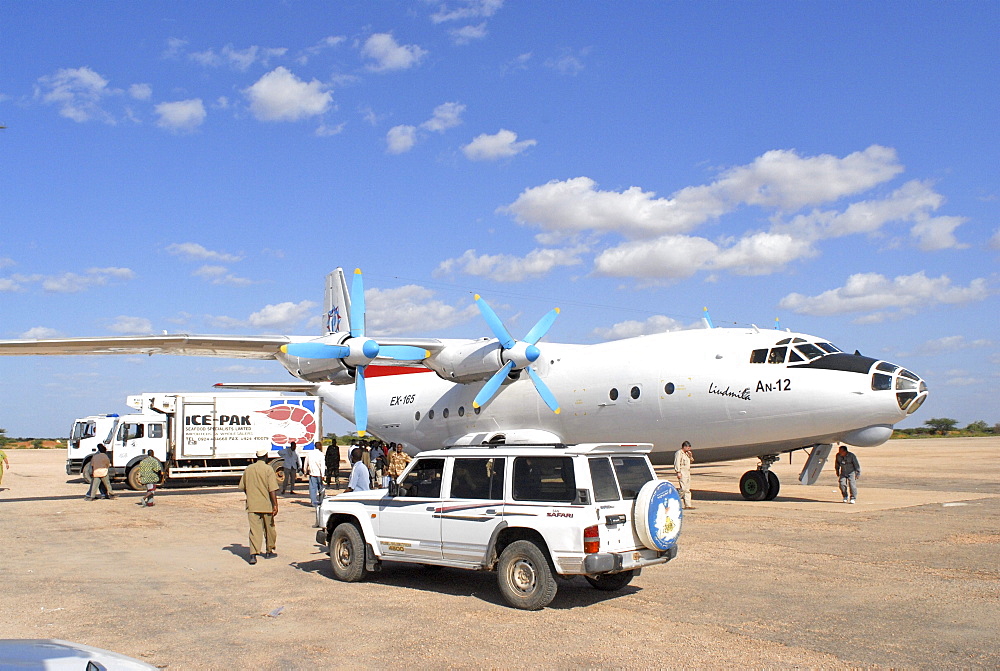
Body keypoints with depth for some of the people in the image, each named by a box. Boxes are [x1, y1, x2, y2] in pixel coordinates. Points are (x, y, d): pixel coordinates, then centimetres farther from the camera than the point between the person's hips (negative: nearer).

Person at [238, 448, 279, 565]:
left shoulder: (248, 469, 5)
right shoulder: (268, 469, -8)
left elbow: (242, 487, 13)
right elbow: (272, 489, -14)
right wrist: (275, 505, -12)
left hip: (252, 505, 3)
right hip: (266, 506, -2)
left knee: (254, 529, -2)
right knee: (269, 529, 15)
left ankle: (253, 554, -16)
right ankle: (269, 551, 27)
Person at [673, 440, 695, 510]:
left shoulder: (686, 453, 20)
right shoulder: (679, 453, -8)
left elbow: (691, 460, 29)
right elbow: (677, 463, -14)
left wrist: (690, 456, 9)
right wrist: (678, 472, -21)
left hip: (687, 473, 9)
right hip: (682, 473, -9)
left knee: (687, 489, 6)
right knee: (683, 488, -15)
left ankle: (688, 505, 6)